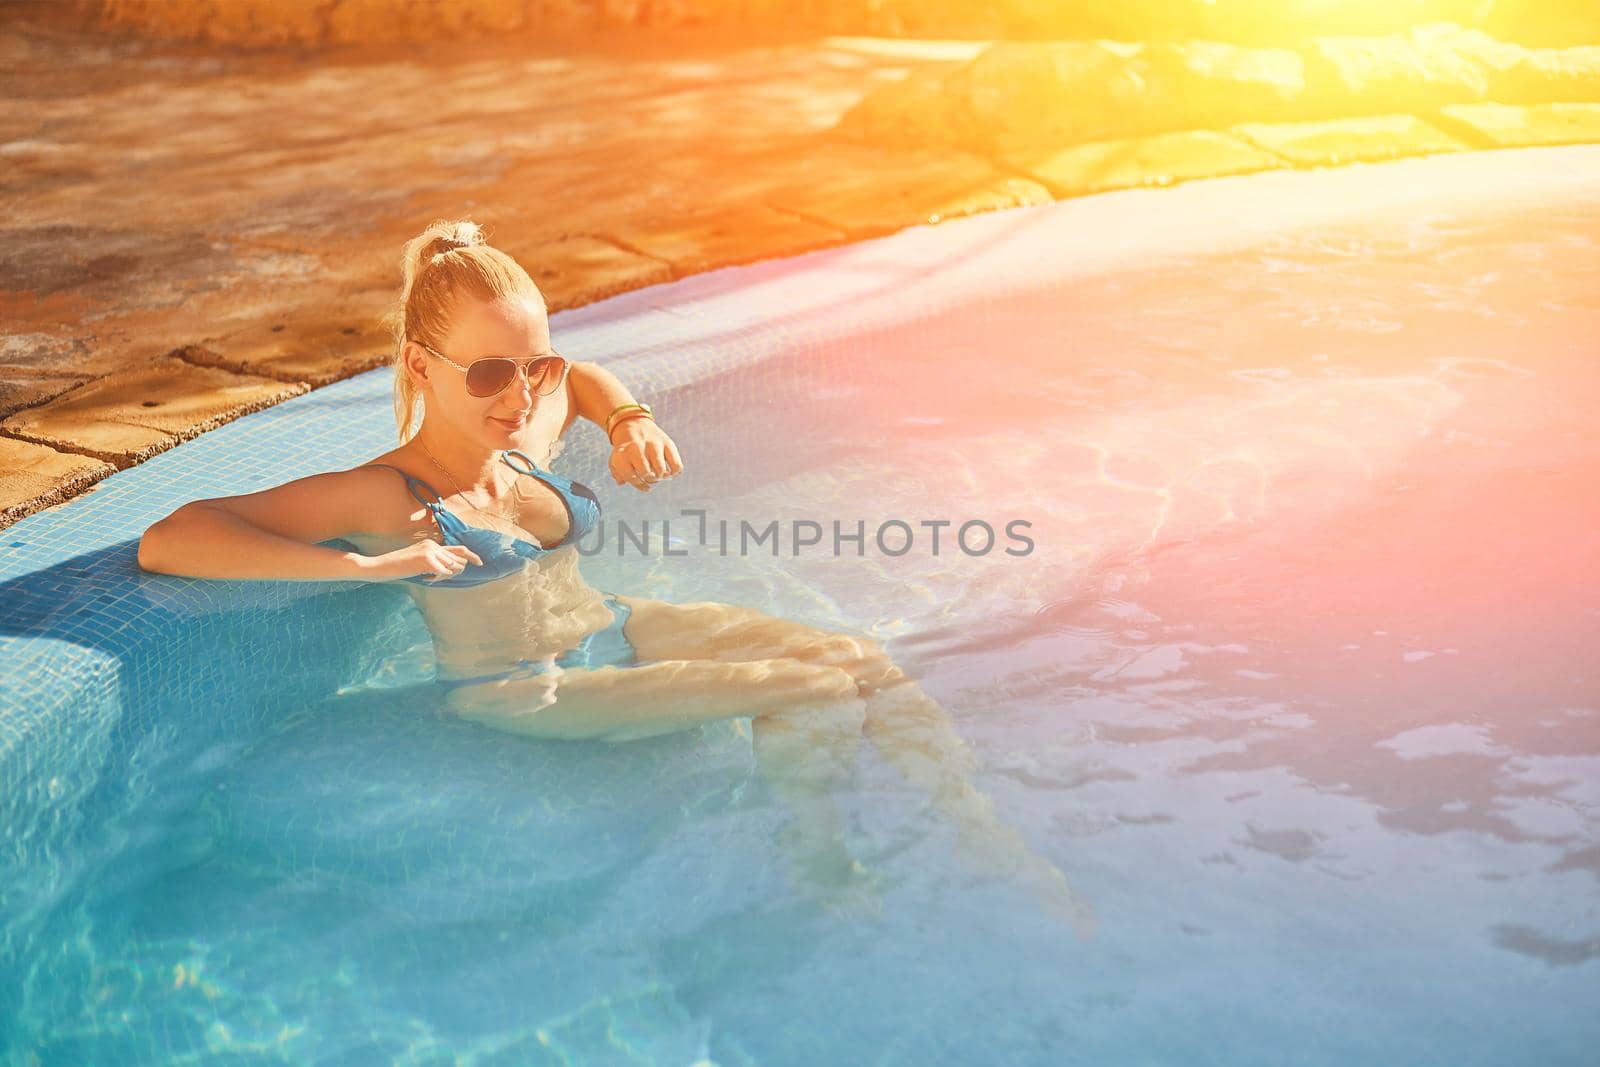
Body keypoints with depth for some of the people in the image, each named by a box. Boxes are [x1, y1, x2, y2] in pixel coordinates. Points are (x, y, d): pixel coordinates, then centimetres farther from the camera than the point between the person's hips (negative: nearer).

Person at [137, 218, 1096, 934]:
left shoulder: (528, 435, 2)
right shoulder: (384, 496, -18)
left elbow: (579, 376, 27)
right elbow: (165, 543, -26)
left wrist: (631, 419, 4)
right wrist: (368, 565, -33)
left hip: (616, 627, 7)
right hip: (526, 692, -7)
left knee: (860, 659, -8)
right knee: (818, 693, -19)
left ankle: (990, 842, 6)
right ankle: (820, 872, 7)